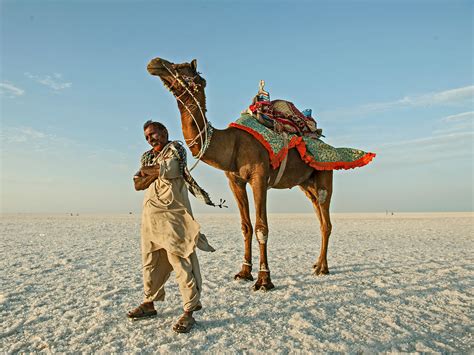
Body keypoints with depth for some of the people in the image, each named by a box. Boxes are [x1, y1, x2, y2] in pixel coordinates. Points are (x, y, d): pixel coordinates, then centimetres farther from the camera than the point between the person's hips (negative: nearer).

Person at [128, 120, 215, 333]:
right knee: (150, 260, 12)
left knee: (180, 259, -8)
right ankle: (149, 303, 26)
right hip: (150, 213, 7)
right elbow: (137, 184, 11)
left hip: (172, 213, -7)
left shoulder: (175, 148, 3)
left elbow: (169, 169, -16)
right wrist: (155, 173, -5)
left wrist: (148, 170, 2)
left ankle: (189, 312, -4)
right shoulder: (147, 157, 22)